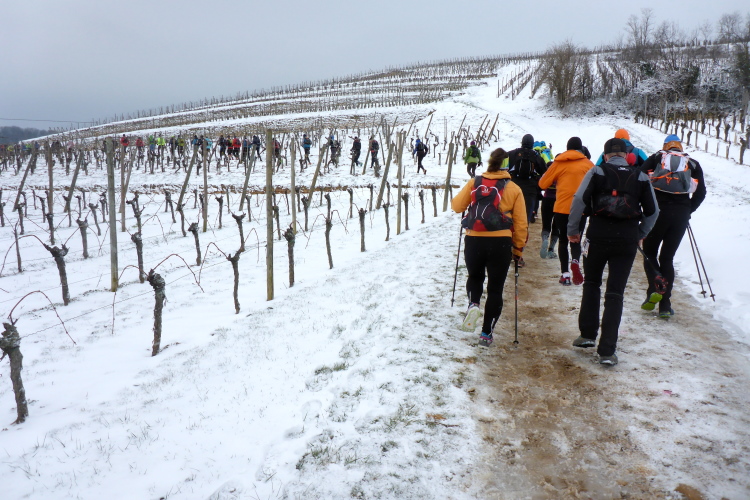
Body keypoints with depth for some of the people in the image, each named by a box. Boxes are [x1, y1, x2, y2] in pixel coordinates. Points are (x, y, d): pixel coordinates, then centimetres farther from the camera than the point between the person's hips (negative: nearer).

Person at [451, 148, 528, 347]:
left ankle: (473, 304, -3)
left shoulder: (474, 183, 1)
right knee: (495, 288, 12)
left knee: (475, 277, 27)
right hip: (500, 243, -1)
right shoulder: (513, 189, 1)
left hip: (474, 241, 1)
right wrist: (518, 249, 11)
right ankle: (486, 334, 13)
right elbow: (521, 223, 2)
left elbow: (456, 206, 7)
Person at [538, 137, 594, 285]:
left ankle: (565, 274, 4)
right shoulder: (588, 164, 4)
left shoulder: (558, 163, 2)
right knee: (575, 240, 13)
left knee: (563, 241, 12)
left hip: (561, 209, 0)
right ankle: (575, 261, -16)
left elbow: (543, 184, 5)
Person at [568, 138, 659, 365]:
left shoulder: (597, 172, 0)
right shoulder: (640, 177, 8)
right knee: (615, 293, 4)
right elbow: (653, 211, 10)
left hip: (598, 236, -1)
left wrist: (572, 230, -1)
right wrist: (640, 233, 23)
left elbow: (579, 200, -10)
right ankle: (607, 351, 2)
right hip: (627, 240, 1)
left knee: (592, 283, 20)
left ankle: (588, 334, 20)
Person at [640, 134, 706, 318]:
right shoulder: (693, 164, 14)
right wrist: (687, 210, 18)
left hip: (657, 210, -2)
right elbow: (701, 193, 7)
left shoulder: (656, 158, 9)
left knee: (649, 252, 13)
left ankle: (654, 289, -10)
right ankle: (665, 305, 5)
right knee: (667, 257, 8)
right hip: (681, 215, 2)